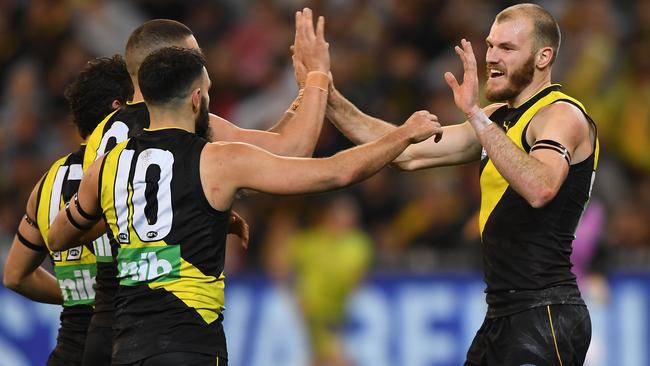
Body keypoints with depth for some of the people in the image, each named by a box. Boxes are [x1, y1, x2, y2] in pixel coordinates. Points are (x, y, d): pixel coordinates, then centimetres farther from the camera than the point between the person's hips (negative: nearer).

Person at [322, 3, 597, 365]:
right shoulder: (500, 118, 17)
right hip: (503, 317, 9)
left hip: (543, 319, -9)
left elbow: (539, 188, -32)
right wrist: (331, 101, 6)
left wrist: (476, 115, -35)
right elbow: (409, 153, 15)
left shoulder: (563, 115, -11)